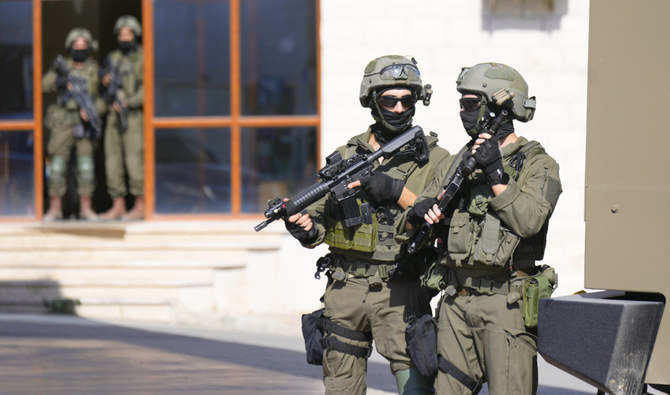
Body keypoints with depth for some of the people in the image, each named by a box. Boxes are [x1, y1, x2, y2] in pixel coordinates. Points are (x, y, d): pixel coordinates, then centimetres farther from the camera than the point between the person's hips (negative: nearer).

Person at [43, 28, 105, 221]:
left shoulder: (95, 70, 7)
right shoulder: (62, 67, 8)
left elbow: (104, 98, 5)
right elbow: (44, 84, -4)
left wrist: (92, 111, -13)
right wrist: (60, 82, -23)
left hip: (85, 122, 0)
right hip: (63, 121, 0)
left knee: (86, 163, -4)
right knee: (57, 162, -2)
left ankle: (86, 208, 2)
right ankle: (55, 207, 4)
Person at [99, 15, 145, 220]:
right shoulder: (113, 58, 16)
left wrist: (128, 103, -18)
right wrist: (107, 82, 0)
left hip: (134, 115, -7)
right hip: (115, 115, 7)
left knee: (134, 160, -10)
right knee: (113, 159, 4)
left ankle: (140, 206, -6)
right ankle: (118, 206, 9)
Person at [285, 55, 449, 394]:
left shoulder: (433, 159, 2)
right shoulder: (345, 156, 12)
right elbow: (321, 221, 14)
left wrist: (397, 192, -19)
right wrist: (306, 228, -9)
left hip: (400, 293, -3)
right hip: (345, 289, 3)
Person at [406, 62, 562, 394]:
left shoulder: (537, 165, -1)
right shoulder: (455, 164, 16)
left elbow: (529, 220, -18)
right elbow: (409, 225, 16)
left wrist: (496, 174, -19)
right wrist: (419, 213, -7)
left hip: (506, 304, -6)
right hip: (456, 301, 6)